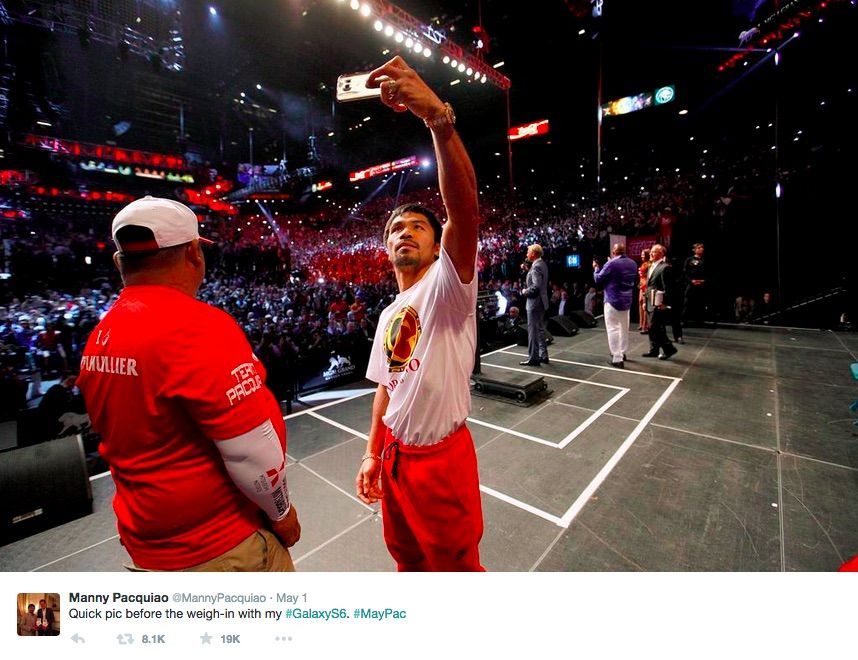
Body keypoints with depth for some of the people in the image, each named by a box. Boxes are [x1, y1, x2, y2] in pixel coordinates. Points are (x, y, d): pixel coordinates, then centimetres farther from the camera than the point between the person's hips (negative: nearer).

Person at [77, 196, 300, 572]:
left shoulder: (99, 339, 0)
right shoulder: (197, 326, -27)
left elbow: (123, 437, 11)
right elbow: (253, 451, -26)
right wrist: (281, 512, -8)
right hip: (221, 544, -7)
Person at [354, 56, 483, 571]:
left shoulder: (448, 285, -14)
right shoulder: (388, 315, 7)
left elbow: (465, 205, -33)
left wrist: (438, 116, -44)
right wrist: (373, 454, 12)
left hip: (443, 456, -7)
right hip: (395, 453, 7)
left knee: (456, 565, 17)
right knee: (408, 560, 27)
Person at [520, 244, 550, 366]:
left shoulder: (536, 266, -18)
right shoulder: (542, 264, 12)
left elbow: (536, 286, -26)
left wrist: (525, 292, -11)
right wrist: (526, 270, 6)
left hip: (534, 302, -10)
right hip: (541, 301, 10)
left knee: (533, 330, -3)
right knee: (540, 329, 16)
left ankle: (533, 358, 3)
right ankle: (543, 356, 24)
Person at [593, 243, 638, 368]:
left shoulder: (611, 264, -17)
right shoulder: (633, 263, 6)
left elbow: (598, 279, -10)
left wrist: (596, 268, 8)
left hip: (613, 300, -7)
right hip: (627, 300, 8)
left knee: (613, 328, -5)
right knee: (624, 327, 19)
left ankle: (617, 359, -8)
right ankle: (622, 352, 33)